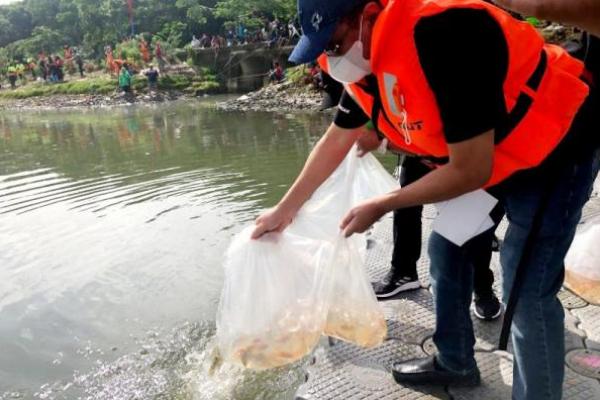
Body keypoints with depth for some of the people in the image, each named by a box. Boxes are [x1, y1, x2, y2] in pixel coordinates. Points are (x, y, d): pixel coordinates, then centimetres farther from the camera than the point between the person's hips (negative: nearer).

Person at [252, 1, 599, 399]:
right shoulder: (365, 58, -6)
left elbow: (471, 171, -30)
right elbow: (334, 142, 6)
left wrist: (381, 206, -18)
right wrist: (285, 210, 10)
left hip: (555, 148, -8)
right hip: (486, 156, 8)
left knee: (527, 290, -11)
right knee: (447, 248, 11)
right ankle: (455, 363, 30)